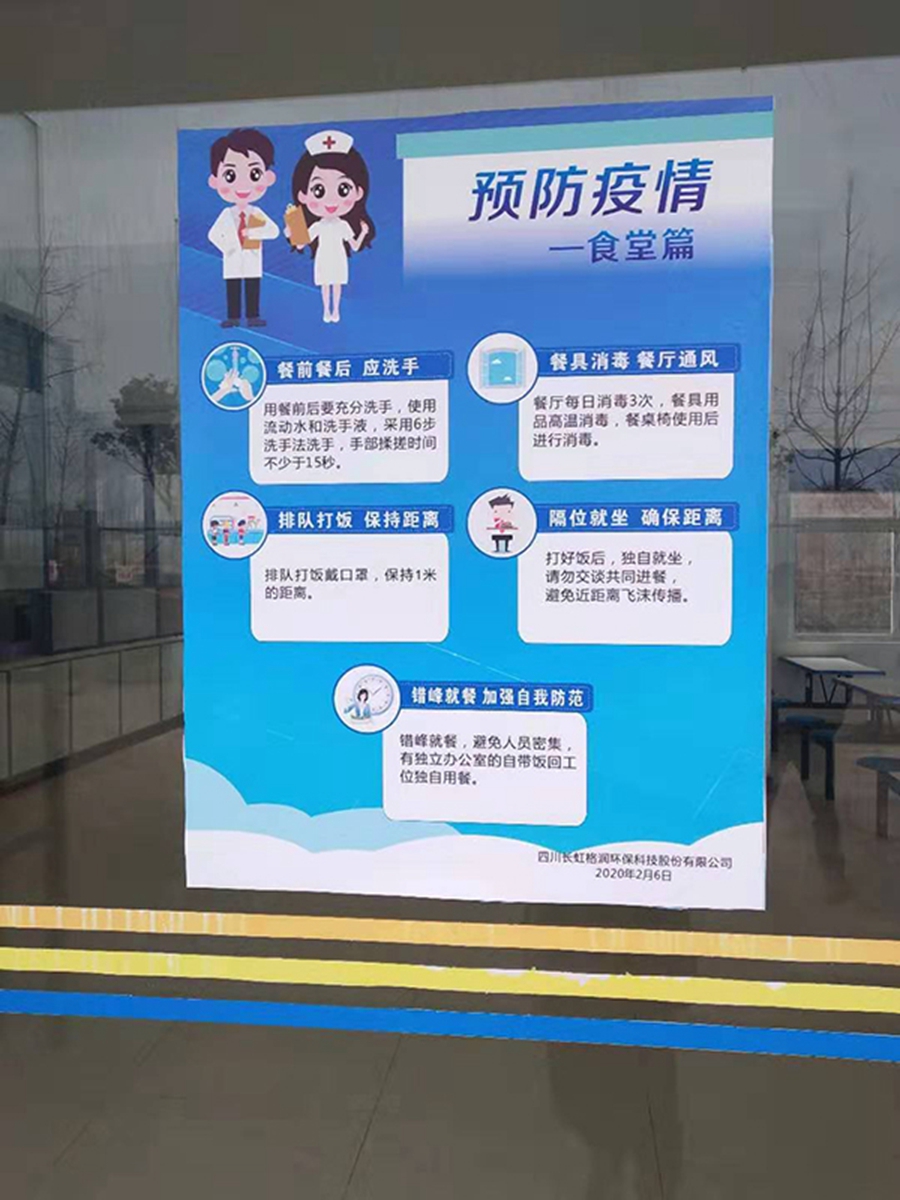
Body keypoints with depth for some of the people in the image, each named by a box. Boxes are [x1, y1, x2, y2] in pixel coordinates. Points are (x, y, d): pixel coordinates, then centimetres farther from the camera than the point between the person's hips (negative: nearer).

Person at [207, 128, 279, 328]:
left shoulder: (257, 213, -1)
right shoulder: (226, 214, -3)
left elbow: (274, 230, -9)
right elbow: (213, 234, -2)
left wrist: (254, 232, -19)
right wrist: (227, 247, -12)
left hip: (252, 260, 0)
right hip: (232, 261, 0)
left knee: (253, 288, 4)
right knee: (232, 289, 4)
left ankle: (253, 317, 8)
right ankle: (233, 317, 9)